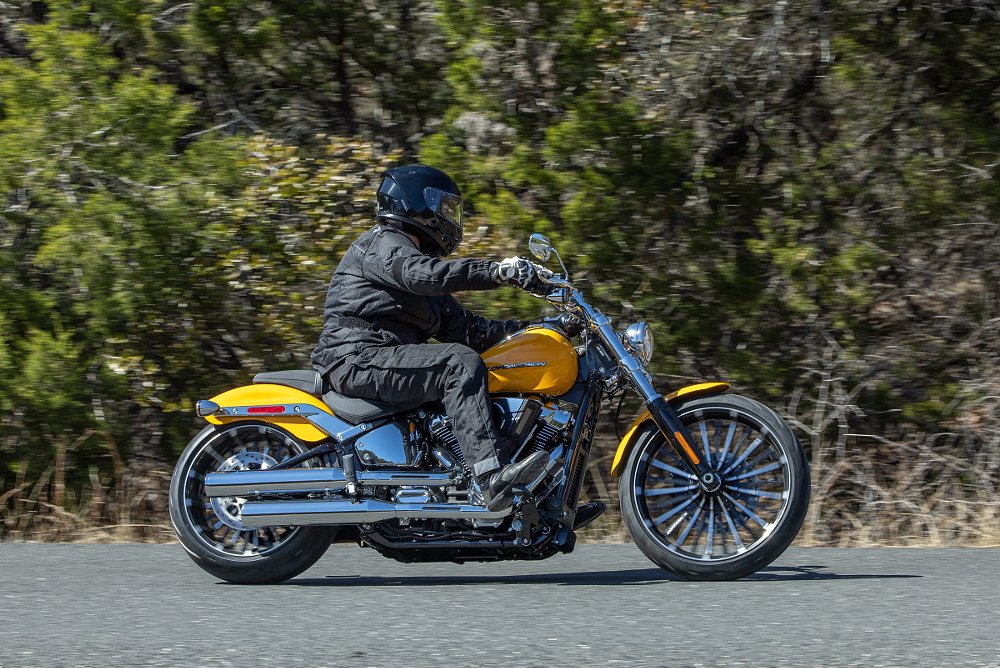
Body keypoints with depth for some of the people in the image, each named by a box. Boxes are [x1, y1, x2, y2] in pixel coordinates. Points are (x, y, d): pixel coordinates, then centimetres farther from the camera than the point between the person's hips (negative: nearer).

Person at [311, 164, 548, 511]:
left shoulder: (414, 253, 28)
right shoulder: (382, 244, -3)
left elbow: (461, 326, 23)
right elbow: (425, 274, -26)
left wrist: (527, 330, 12)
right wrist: (497, 271, -33)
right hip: (359, 356, -10)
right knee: (460, 364, -25)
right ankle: (493, 477, -39)